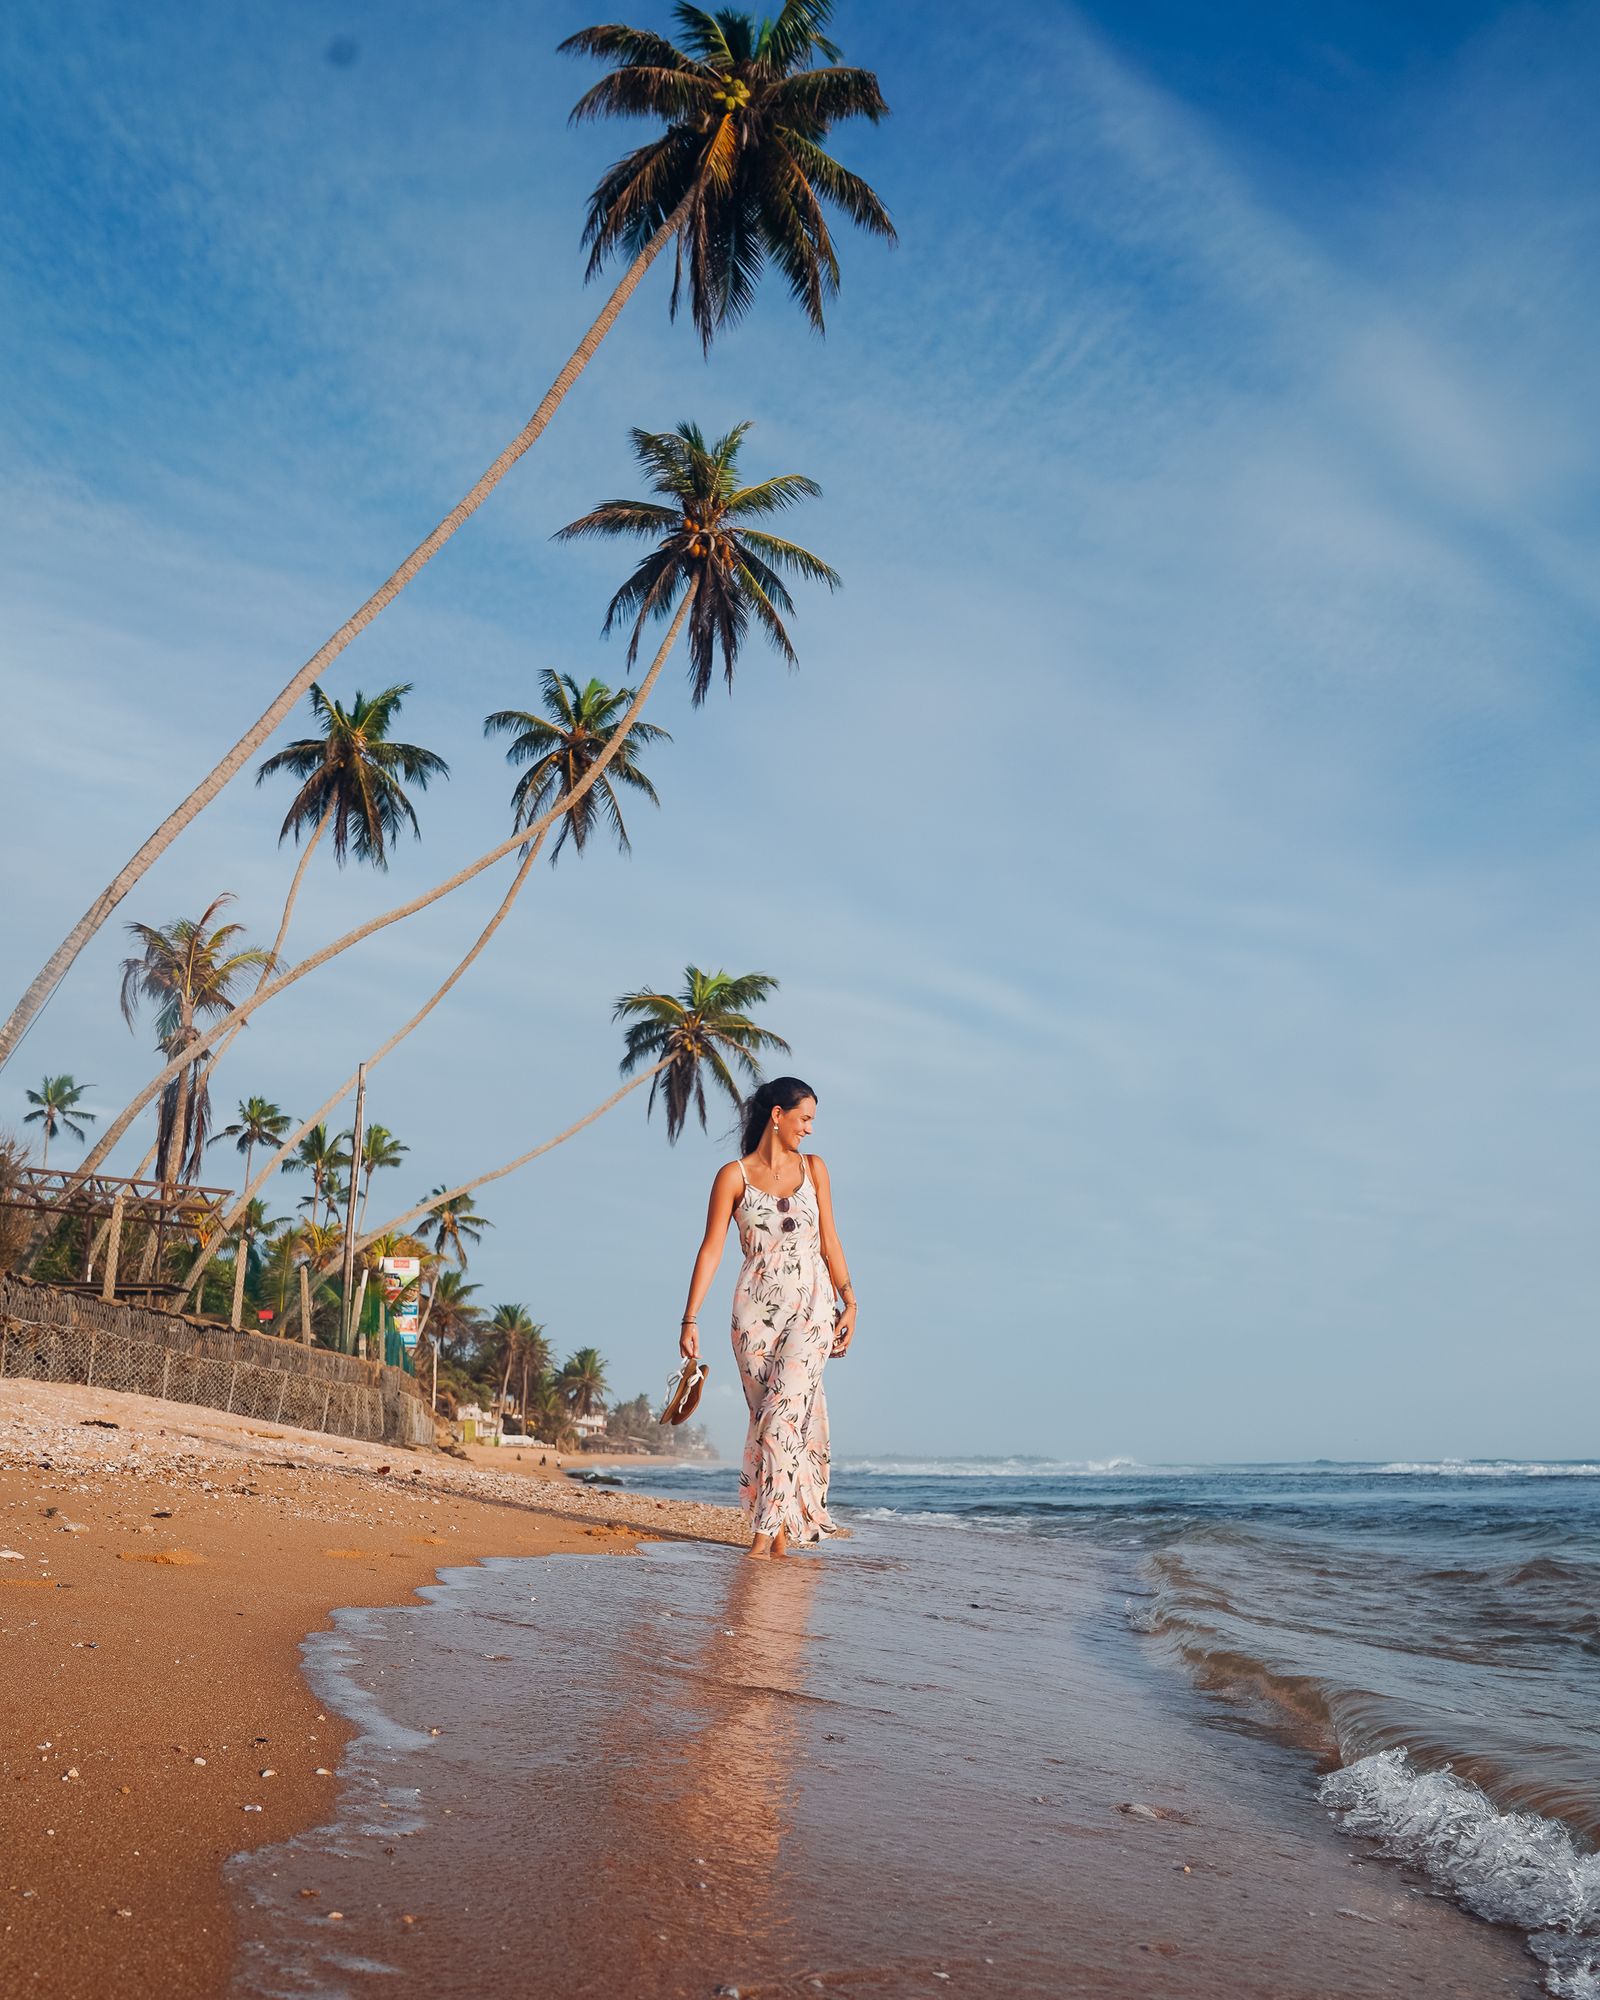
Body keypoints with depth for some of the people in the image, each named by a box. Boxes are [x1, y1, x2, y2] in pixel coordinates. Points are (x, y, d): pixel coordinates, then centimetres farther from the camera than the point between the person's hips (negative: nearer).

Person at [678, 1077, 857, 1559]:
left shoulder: (813, 1168, 9)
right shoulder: (734, 1175, 1)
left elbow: (829, 1242, 11)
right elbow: (711, 1248, -2)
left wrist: (849, 1302, 3)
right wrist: (690, 1318, -7)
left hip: (811, 1305, 1)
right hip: (757, 1307, 0)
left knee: (785, 1409, -12)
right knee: (768, 1415, 1)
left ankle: (770, 1527, -10)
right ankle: (784, 1522, 12)